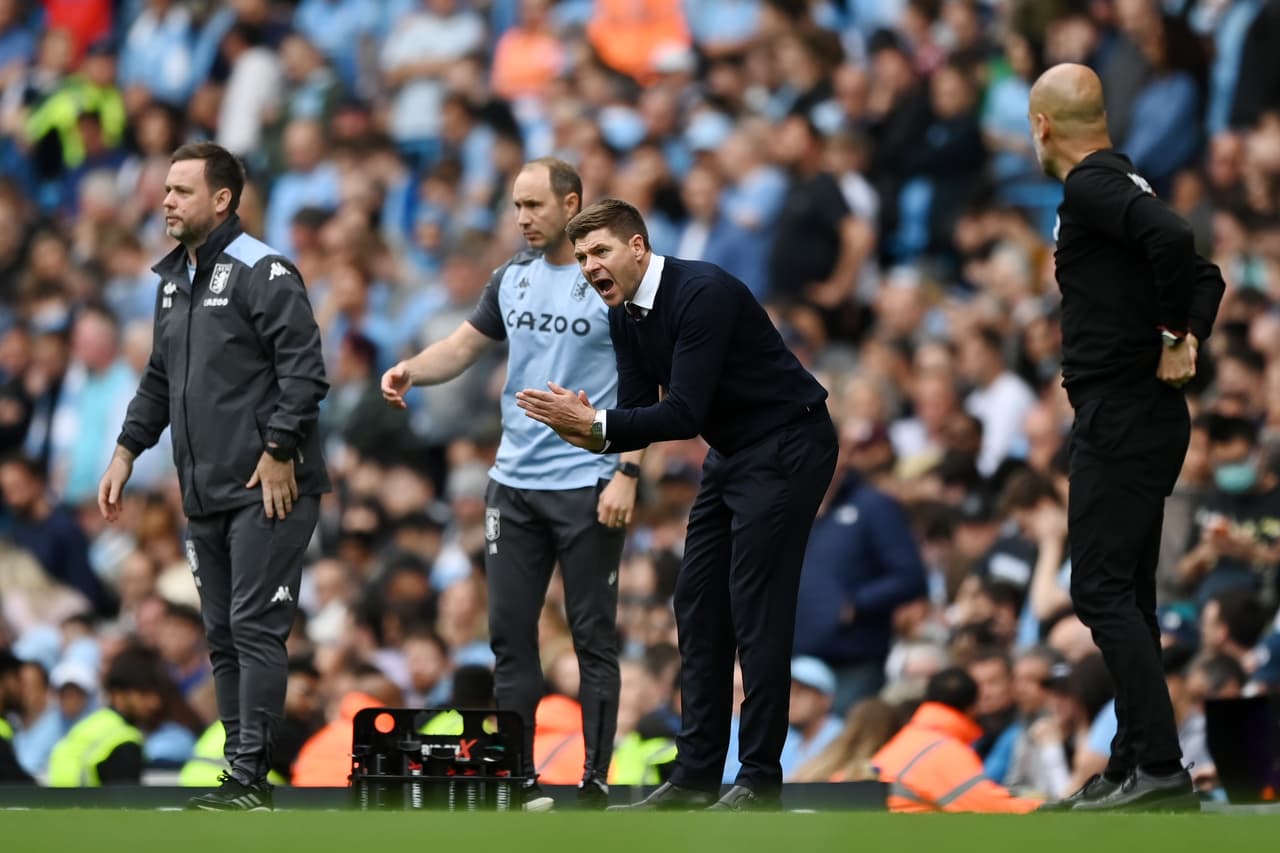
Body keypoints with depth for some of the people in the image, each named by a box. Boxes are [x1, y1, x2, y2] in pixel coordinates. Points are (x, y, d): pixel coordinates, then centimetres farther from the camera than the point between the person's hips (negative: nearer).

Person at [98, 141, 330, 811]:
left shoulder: (262, 273, -10)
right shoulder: (173, 282, 17)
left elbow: (304, 371, -16)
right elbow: (159, 380, 25)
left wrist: (277, 452, -19)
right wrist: (126, 454, 18)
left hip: (267, 490, -9)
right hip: (205, 495, 9)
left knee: (255, 630, -10)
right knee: (222, 637, 9)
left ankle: (248, 778, -10)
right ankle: (242, 781, 13)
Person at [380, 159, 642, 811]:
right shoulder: (513, 278, 9)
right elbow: (465, 345, 17)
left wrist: (628, 472, -16)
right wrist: (411, 371, -4)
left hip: (587, 486, -6)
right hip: (514, 483, 6)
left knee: (593, 636, 0)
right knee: (509, 633, 4)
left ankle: (595, 782, 5)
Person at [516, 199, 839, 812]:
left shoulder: (703, 294, -26)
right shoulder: (624, 316, 2)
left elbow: (685, 414, -29)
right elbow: (640, 409, 5)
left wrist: (595, 423, -30)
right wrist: (589, 431, -16)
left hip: (787, 447, -9)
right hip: (731, 453, 9)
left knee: (756, 609, -9)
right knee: (698, 602, 6)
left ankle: (760, 783, -4)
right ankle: (696, 776, 9)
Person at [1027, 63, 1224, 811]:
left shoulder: (1091, 188, -13)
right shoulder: (1120, 185, 17)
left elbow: (1172, 239, -31)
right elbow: (1205, 276, 22)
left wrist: (1173, 338, -19)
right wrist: (1190, 340, 6)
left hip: (1121, 420, -10)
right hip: (1144, 418, 10)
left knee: (1104, 590, -12)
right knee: (1126, 594, 13)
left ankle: (1160, 766, -18)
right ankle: (1134, 770, 15)